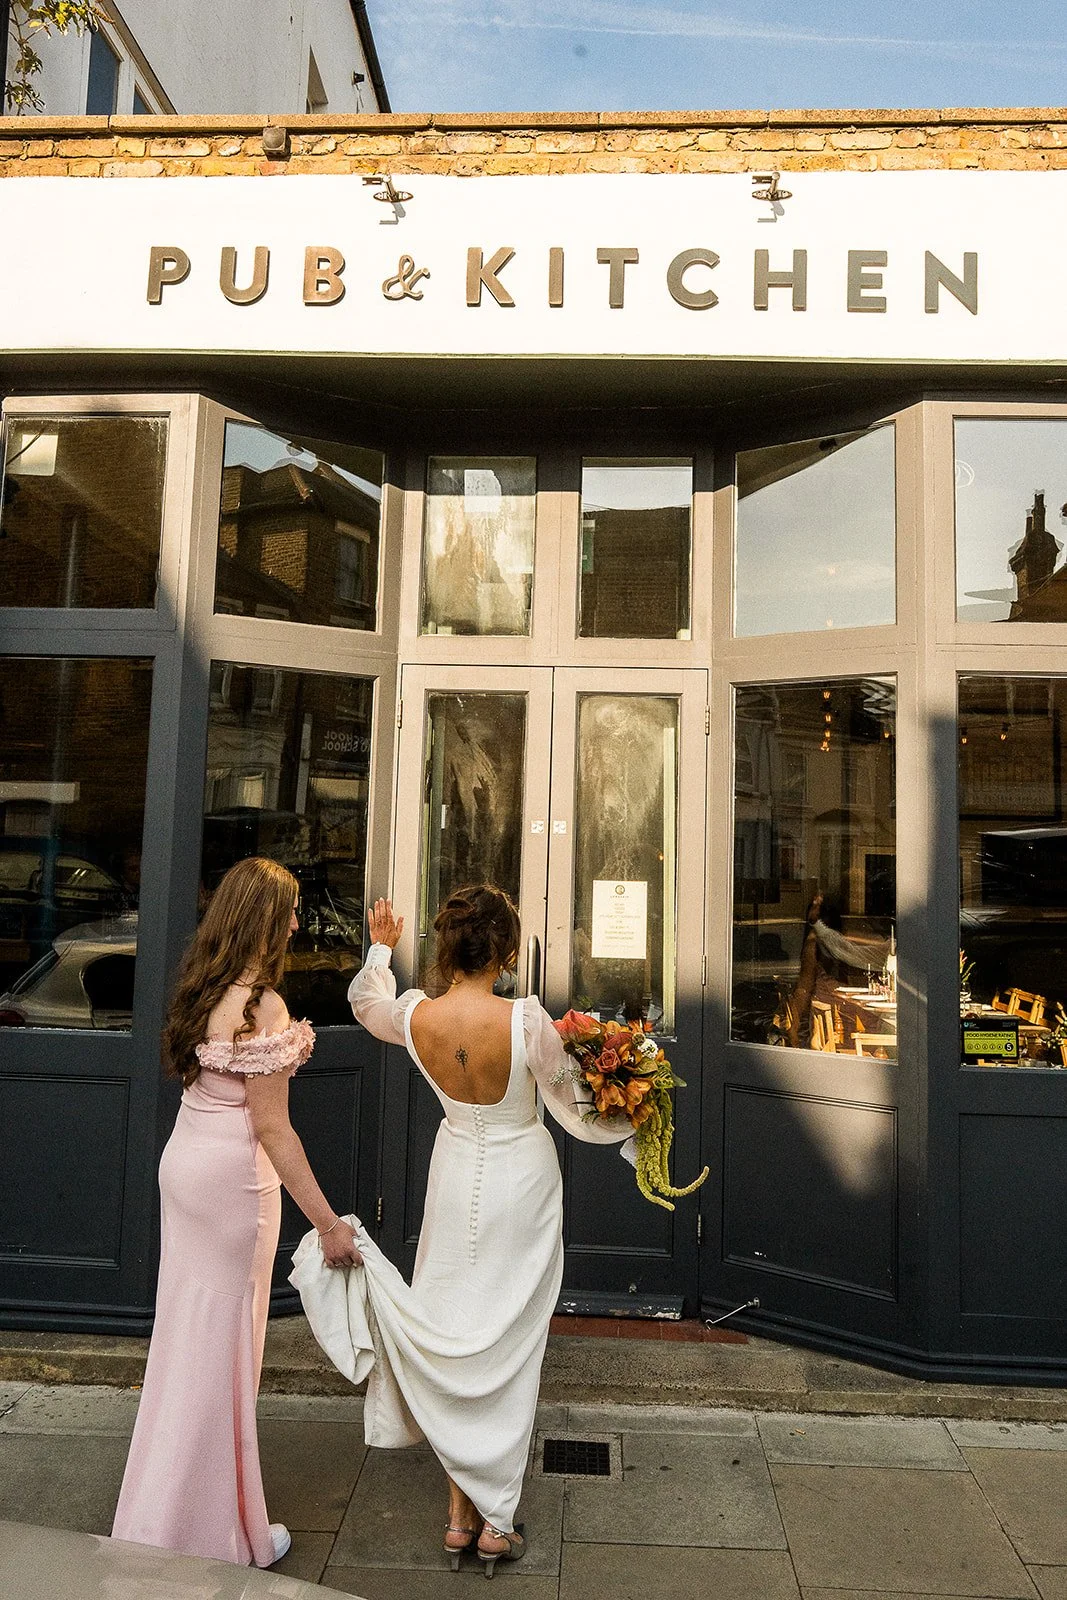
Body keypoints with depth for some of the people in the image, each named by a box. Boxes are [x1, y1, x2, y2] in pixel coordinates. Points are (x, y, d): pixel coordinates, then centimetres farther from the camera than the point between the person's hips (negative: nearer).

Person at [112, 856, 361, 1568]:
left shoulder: (202, 988, 2)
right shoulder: (262, 1007, -23)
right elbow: (271, 1127, -22)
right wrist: (327, 1222, -19)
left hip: (185, 1161, 9)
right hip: (233, 1178, -8)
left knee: (191, 1335, 23)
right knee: (221, 1351, 7)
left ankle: (159, 1522, 42)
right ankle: (218, 1536, 25)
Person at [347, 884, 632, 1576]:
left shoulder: (415, 1018, -15)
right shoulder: (527, 1020, -26)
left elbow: (365, 1002, 10)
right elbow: (575, 1112, -14)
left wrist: (380, 948, 26)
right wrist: (633, 1117, 3)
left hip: (457, 1179, 3)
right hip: (522, 1179, -3)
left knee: (452, 1335, 17)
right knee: (508, 1343, 12)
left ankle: (462, 1511, 28)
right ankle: (496, 1521, 25)